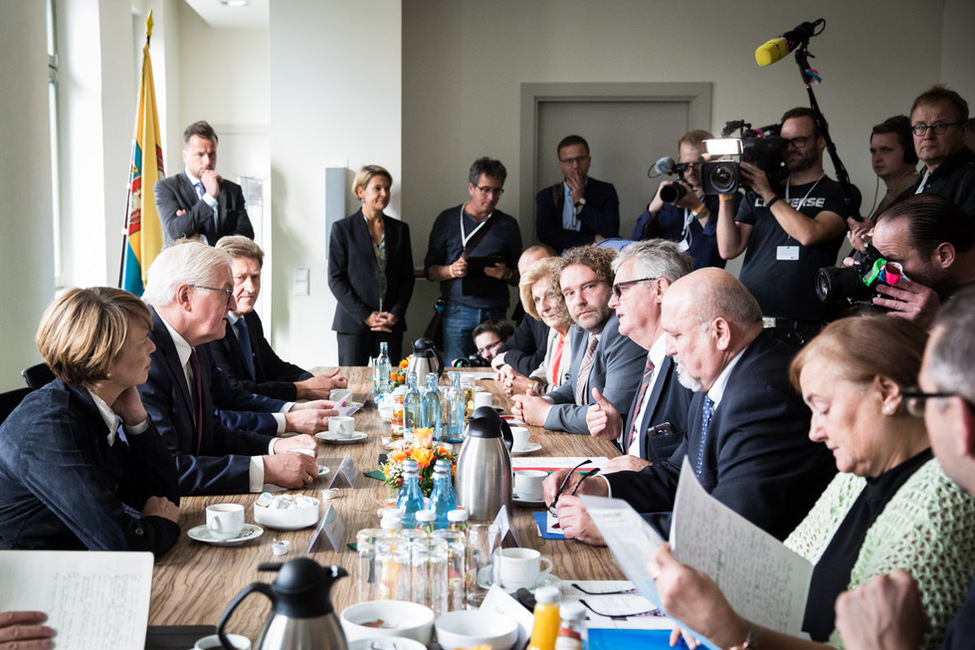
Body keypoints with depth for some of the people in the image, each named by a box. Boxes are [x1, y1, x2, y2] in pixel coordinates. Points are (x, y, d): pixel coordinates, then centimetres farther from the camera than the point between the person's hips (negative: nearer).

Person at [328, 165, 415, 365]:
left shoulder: (400, 229, 12)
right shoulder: (342, 229, 2)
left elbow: (407, 278, 11)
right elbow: (335, 279, -3)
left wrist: (395, 314, -4)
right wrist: (365, 316, -10)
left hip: (391, 325, 3)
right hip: (353, 324, -3)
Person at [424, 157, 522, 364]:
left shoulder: (508, 225, 12)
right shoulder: (448, 219, 9)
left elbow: (519, 277, 14)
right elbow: (430, 271, 8)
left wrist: (507, 274, -7)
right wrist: (451, 270, -12)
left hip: (495, 314, 1)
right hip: (457, 313, -1)